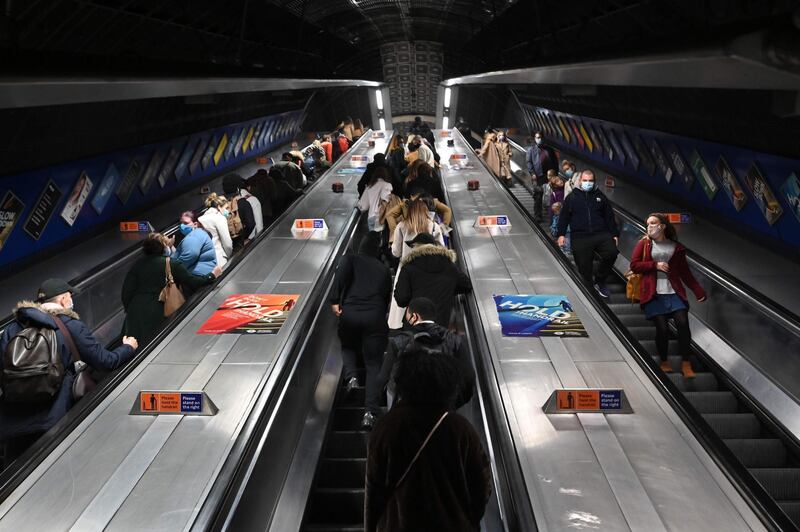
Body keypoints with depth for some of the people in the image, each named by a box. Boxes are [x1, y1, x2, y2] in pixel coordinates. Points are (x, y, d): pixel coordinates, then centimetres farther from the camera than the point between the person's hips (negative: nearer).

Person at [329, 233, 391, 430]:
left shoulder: (350, 259, 13)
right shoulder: (384, 269, 21)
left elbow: (341, 275, -8)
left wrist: (334, 301, -12)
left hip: (349, 313, 0)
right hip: (375, 316, 1)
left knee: (348, 347, 30)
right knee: (373, 364, 2)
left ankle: (351, 377, 2)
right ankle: (370, 412, -12)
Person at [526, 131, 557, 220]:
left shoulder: (548, 149, 14)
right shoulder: (531, 150, 6)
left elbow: (554, 161, 16)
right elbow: (528, 162, -1)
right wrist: (532, 173, -12)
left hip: (548, 176, 3)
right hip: (537, 176, -2)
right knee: (537, 196, -2)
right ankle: (537, 215, 5)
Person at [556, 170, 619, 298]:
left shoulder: (600, 197, 16)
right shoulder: (571, 197, 11)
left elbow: (610, 217, 16)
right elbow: (563, 217, 9)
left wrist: (614, 234, 10)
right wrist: (561, 234, -1)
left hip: (601, 235, 1)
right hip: (580, 237, -1)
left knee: (611, 253, -22)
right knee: (584, 266, -4)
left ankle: (599, 281, -3)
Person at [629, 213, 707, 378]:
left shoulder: (676, 247, 13)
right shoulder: (644, 244, 10)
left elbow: (685, 272, 13)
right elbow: (634, 265, 2)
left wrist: (698, 291, 5)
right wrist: (655, 265, -8)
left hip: (674, 293, 1)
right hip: (654, 295, -1)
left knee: (683, 324, -13)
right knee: (662, 328, -8)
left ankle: (686, 363, -2)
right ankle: (664, 362, 15)